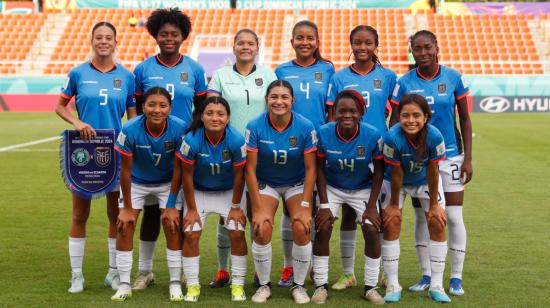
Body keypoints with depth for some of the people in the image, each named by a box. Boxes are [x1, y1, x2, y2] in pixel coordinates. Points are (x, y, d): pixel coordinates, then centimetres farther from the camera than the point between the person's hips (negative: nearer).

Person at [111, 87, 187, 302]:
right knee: (124, 227, -7)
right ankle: (124, 285, 4)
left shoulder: (180, 129, -27)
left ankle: (175, 284, 6)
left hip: (167, 183, 0)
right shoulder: (130, 130, -29)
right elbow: (125, 169, -19)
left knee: (173, 228, -7)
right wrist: (127, 208, -13)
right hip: (136, 182, 0)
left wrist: (172, 204, -14)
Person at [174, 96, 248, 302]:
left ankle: (238, 285, 6)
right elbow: (187, 176, -16)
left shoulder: (236, 140, -27)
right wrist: (191, 209, -10)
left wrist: (236, 207, -7)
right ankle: (192, 285, 5)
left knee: (237, 233, -10)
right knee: (190, 234, -10)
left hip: (229, 191, 0)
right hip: (199, 192, 0)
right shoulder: (191, 140, -28)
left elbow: (238, 176, -14)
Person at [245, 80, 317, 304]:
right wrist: (258, 209, -17)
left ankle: (299, 285, 4)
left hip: (297, 184, 0)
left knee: (302, 230, -18)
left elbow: (310, 169, -13)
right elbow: (250, 169, -15)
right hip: (265, 183, 0)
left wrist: (304, 207, -17)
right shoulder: (255, 127, -20)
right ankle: (264, 285, 4)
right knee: (262, 230, -18)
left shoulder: (305, 127, -19)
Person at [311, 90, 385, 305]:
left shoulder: (373, 135, -24)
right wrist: (324, 205, -14)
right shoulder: (323, 133, -22)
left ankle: (371, 287, 3)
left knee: (372, 230, -14)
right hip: (332, 187, 0)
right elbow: (320, 168, -11)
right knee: (322, 229, -14)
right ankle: (321, 285, 1)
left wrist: (371, 206, -13)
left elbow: (379, 170, -11)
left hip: (363, 189, 0)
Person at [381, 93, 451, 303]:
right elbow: (396, 174, -24)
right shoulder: (392, 138, -36)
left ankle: (436, 285, 7)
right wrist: (394, 204, -12)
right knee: (391, 224, -8)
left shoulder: (435, 137, -33)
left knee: (438, 223, -4)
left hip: (425, 181, 1)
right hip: (394, 181, -1)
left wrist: (434, 204, -11)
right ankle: (392, 285, 4)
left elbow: (432, 172, -20)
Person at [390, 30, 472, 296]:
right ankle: (426, 275, 19)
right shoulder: (405, 83, -3)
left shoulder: (453, 78, -3)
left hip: (450, 156, -1)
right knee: (421, 216, 7)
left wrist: (468, 158, -2)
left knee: (454, 217, 0)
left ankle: (456, 278, 11)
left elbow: (465, 119, 2)